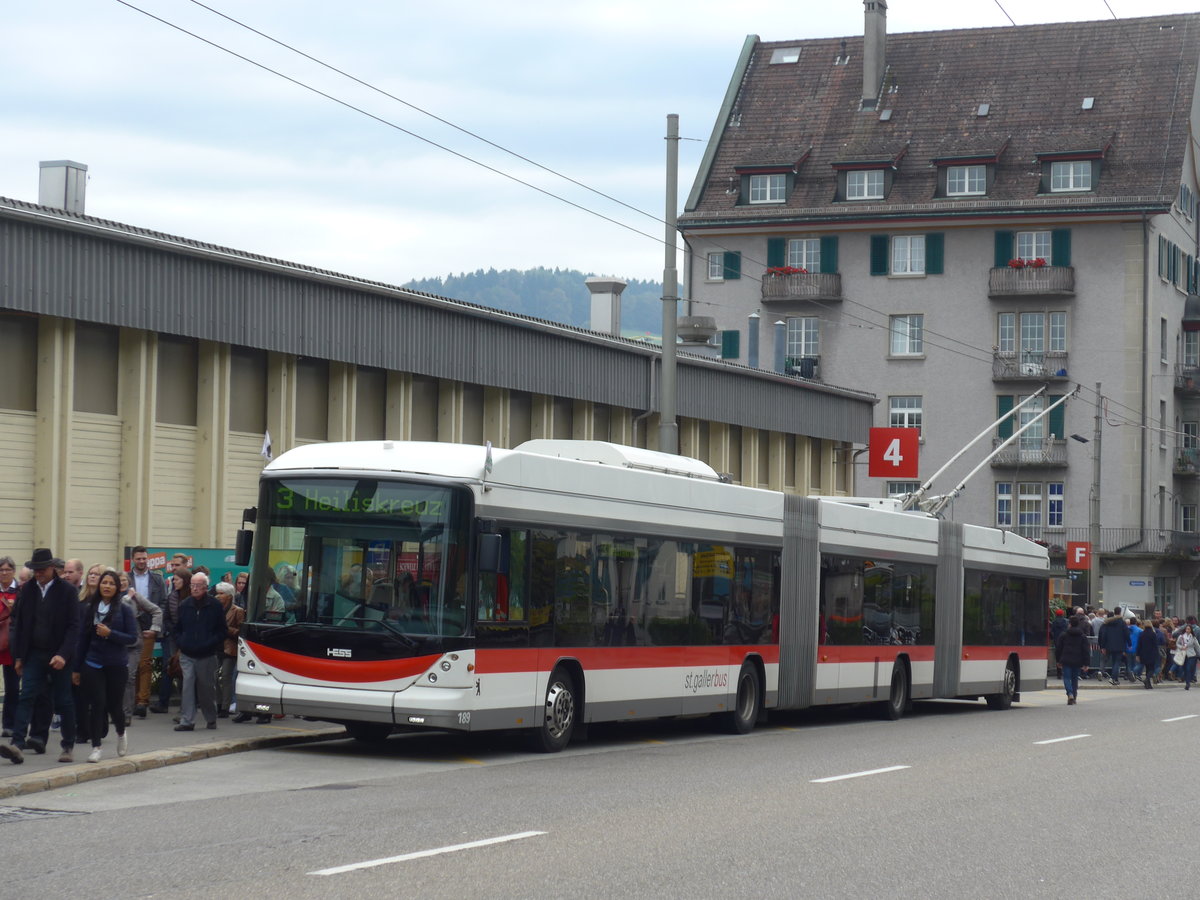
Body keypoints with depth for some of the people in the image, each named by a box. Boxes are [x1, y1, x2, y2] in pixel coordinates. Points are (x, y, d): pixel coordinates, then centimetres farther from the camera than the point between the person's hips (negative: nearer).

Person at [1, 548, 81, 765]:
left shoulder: (67, 591, -5)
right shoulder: (27, 589, 5)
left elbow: (73, 626, -9)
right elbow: (19, 623, 9)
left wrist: (63, 655, -19)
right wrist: (18, 656, 5)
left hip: (59, 656, -2)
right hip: (34, 655, 2)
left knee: (64, 702, 6)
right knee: (26, 698, -10)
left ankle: (69, 747, 17)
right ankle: (17, 745, -19)